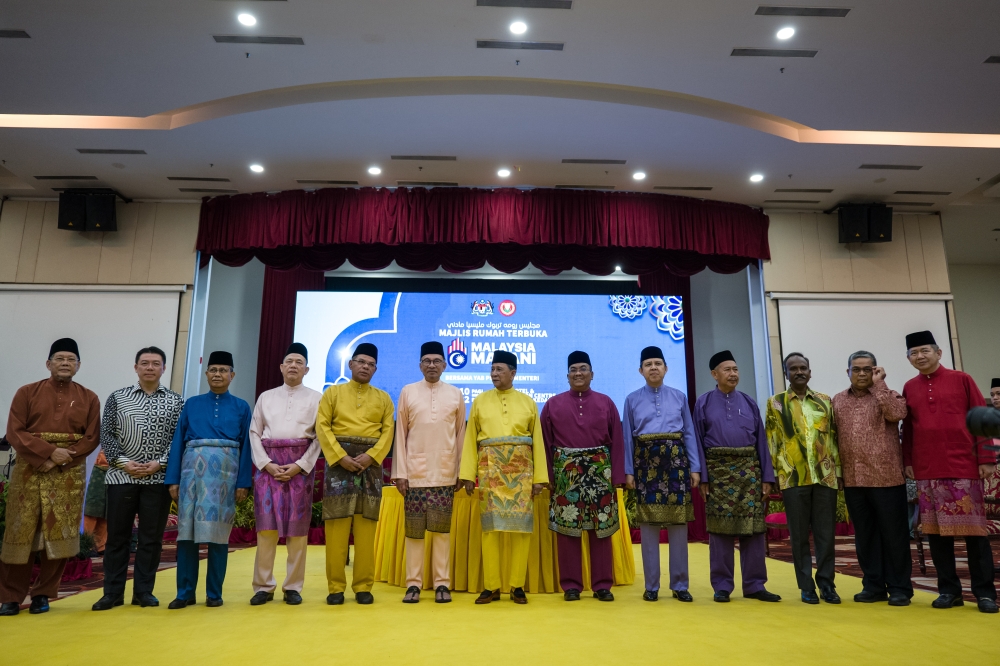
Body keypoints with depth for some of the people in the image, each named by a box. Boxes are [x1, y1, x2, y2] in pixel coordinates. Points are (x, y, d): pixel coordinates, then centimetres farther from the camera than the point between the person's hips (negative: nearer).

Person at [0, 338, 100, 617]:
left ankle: (43, 593, 16)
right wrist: (50, 451, -16)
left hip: (70, 474, 1)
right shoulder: (26, 393, 4)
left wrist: (63, 459, -13)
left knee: (60, 535, 1)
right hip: (29, 471, 0)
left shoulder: (89, 398, 6)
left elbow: (92, 437, 1)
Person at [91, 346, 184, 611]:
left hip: (159, 478, 0)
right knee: (117, 535, 6)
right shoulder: (117, 398, 7)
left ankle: (143, 591, 16)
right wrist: (123, 462, -10)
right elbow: (106, 435, 2)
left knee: (152, 537, 5)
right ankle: (113, 592, 17)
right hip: (121, 477, 0)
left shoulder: (176, 402, 5)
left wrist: (159, 463, -12)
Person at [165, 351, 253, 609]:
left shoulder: (241, 407, 9)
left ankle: (214, 593, 12)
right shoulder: (191, 404, 11)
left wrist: (243, 482, -3)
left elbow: (245, 447, 4)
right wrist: (173, 479, -1)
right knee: (187, 530, 2)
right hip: (194, 467, 1)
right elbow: (178, 442, 7)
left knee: (218, 531, 3)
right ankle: (185, 592, 13)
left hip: (224, 470, -1)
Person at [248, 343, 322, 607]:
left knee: (297, 527, 1)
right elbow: (254, 433, 8)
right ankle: (264, 586, 9)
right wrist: (267, 464, -7)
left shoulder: (315, 398, 8)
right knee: (266, 526, -1)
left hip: (301, 465, -1)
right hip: (268, 464, 1)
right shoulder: (266, 397, 14)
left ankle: (293, 587, 9)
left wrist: (300, 465, -11)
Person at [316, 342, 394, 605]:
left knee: (366, 526, 2)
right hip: (339, 460, -1)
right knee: (337, 524, -2)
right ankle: (336, 586, 8)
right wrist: (341, 457, -14)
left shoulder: (383, 398, 12)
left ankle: (363, 586, 10)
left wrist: (370, 456, -13)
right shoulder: (333, 392, 9)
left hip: (371, 463, 1)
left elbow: (388, 431, 3)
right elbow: (322, 426, -1)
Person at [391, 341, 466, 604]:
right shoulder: (407, 392, 4)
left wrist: (462, 471, 4)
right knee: (414, 530, 4)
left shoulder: (456, 395, 6)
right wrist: (400, 471, -2)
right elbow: (400, 434, 3)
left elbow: (461, 434, 8)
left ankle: (442, 583, 13)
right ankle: (413, 583, 14)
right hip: (415, 472, 0)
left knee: (442, 529, 4)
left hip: (445, 473, 0)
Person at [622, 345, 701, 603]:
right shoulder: (632, 399, 6)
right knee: (648, 524, 2)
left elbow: (689, 434, 7)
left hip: (675, 460, 1)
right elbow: (627, 437, 4)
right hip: (646, 462, -1)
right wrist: (628, 471, -2)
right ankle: (652, 586, 12)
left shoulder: (679, 397, 9)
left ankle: (679, 585, 14)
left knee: (679, 524, 4)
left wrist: (695, 467, 0)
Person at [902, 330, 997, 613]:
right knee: (935, 530, 6)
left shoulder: (961, 379, 1)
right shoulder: (909, 388, 9)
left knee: (974, 529, 2)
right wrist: (908, 461, 9)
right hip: (927, 472, 3)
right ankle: (949, 590, 16)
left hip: (963, 466, -3)